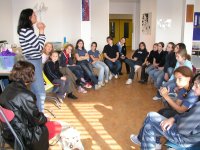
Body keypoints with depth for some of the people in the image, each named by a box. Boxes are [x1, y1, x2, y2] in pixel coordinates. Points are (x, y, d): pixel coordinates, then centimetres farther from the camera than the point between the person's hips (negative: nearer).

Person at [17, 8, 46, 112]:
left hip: (32, 62, 10)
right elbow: (39, 47, -17)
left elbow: (35, 45, 15)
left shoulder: (24, 30, 12)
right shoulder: (27, 31, -18)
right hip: (33, 63, -10)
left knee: (34, 91, 19)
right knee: (40, 92, -3)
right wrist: (41, 31, -10)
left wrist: (41, 31, 11)